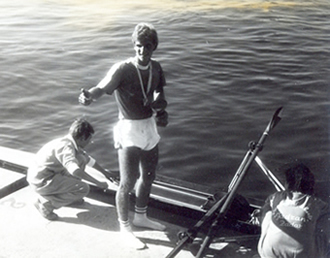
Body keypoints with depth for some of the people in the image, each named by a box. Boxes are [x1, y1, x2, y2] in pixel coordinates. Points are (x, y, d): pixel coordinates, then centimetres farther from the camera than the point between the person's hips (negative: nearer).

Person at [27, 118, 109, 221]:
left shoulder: (71, 143, 8)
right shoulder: (66, 147, -23)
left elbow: (88, 159, 23)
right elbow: (74, 170, -39)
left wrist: (106, 173, 29)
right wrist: (98, 183, -35)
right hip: (41, 182, -10)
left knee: (82, 159, 10)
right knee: (84, 189, -14)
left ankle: (68, 196, 19)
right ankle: (46, 203, -8)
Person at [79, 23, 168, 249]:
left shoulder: (156, 68, 0)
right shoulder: (122, 69, -19)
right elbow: (103, 88, -34)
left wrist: (160, 104, -9)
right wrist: (89, 96, -57)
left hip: (150, 127, 7)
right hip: (129, 130, -7)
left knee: (149, 176, 19)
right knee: (128, 181, -5)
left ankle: (141, 217, 40)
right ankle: (125, 227, 15)